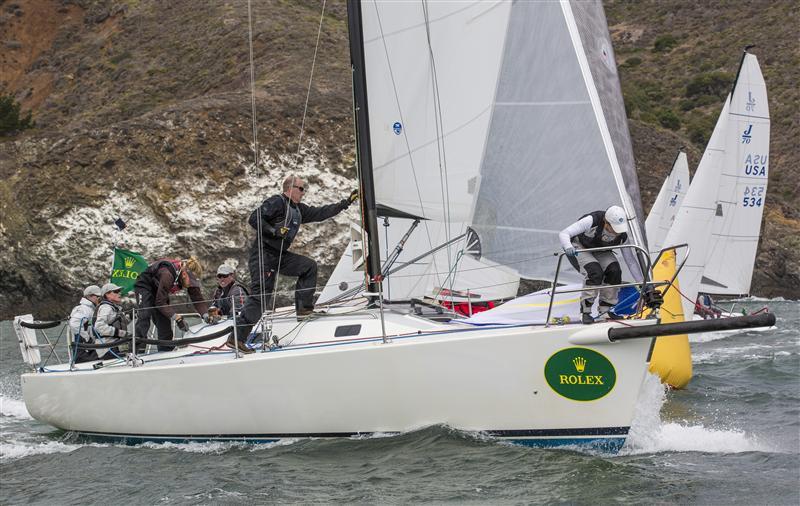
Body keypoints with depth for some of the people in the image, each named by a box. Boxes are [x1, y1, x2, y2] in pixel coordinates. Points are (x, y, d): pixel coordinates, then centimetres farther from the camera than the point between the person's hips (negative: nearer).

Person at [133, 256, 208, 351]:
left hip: (159, 290, 7)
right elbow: (160, 302, -37)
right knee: (144, 316, -25)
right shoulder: (168, 275, -41)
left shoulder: (191, 279, -20)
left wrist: (206, 314, -34)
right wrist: (176, 317, -44)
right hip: (144, 286, -7)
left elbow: (198, 300, -16)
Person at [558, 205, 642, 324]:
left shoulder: (622, 235, -21)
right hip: (578, 247, -5)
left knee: (614, 271, -22)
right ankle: (585, 311, -15)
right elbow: (563, 233, -36)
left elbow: (631, 261, -9)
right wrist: (568, 247, -57)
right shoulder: (592, 221, -35)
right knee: (595, 272, -30)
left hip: (599, 251, 5)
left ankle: (605, 310, -6)